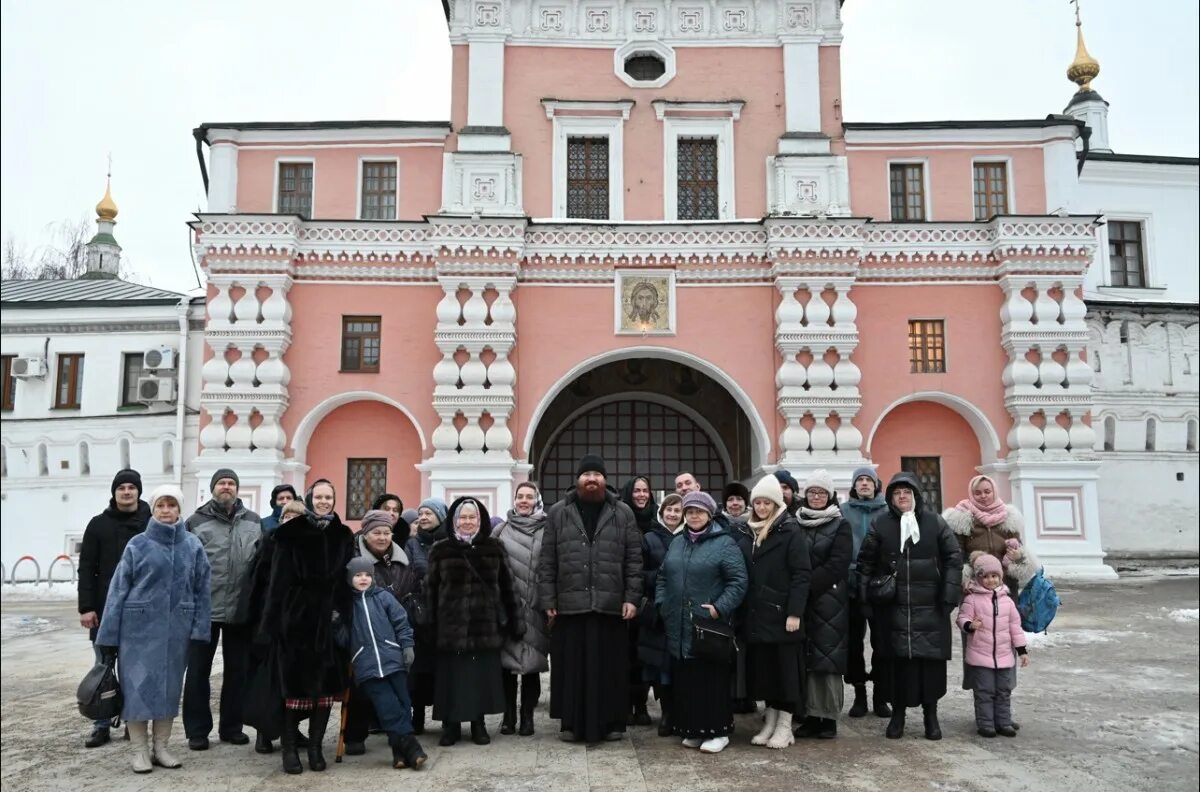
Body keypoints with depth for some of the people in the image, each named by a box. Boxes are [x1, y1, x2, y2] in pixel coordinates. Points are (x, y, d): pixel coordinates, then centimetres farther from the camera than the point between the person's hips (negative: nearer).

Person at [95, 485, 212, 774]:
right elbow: (118, 590, -1)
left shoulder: (193, 546, 3)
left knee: (169, 686, 9)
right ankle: (140, 750, 13)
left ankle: (161, 747, 21)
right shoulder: (137, 544, -1)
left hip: (176, 629, 2)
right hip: (139, 627, -2)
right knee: (138, 686, 0)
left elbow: (202, 590, 4)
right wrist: (109, 636, -4)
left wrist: (200, 630, -3)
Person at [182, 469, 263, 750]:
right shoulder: (196, 522, -1)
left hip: (241, 610, 3)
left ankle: (231, 726, 23)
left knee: (238, 671, 11)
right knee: (198, 671, 6)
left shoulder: (254, 522, 7)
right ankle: (197, 730, 17)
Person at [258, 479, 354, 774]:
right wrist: (273, 621, -9)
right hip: (296, 618, -3)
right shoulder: (290, 534, -2)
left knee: (326, 684, 5)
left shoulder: (343, 537, 7)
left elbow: (348, 580, 9)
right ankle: (288, 747, 13)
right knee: (294, 683, 2)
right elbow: (278, 580, -4)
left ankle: (315, 746, 17)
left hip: (329, 620, 3)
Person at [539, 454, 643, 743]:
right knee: (572, 667, 6)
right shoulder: (558, 513, 6)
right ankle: (572, 723, 19)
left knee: (610, 667, 6)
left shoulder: (623, 513, 6)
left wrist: (632, 598, -4)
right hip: (570, 605, 0)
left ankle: (612, 722, 19)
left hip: (611, 605, 0)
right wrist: (548, 600, -2)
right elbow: (547, 562, 4)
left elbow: (634, 560, 4)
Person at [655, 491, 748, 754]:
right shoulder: (677, 544, 15)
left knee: (711, 679, -1)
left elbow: (738, 581, -11)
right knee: (685, 679, 10)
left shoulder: (724, 543, -5)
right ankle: (692, 729, 22)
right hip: (679, 627, 6)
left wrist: (719, 608, -17)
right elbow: (662, 578, 21)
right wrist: (662, 604, 8)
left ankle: (718, 731, 12)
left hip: (710, 625, -6)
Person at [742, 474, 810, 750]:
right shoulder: (752, 531, 12)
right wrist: (746, 610, 9)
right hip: (758, 613, 6)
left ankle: (785, 726, 10)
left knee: (785, 668, 1)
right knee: (763, 668, 10)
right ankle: (770, 721, 20)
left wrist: (794, 612, -18)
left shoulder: (790, 530, -8)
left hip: (782, 612, -6)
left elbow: (802, 574, -13)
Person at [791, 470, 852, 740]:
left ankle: (829, 717, 6)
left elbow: (836, 565, -9)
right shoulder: (796, 523, 10)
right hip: (802, 600, 3)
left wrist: (808, 586, -14)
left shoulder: (841, 525, 1)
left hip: (829, 601, -3)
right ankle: (811, 716, 11)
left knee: (828, 657, -3)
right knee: (807, 658, 4)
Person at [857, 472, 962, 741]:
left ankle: (931, 714, 17)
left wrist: (950, 595, -3)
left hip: (930, 606, 0)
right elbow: (866, 561, 8)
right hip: (893, 606, 0)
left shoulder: (934, 522, 4)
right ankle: (897, 713, 15)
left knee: (932, 659, 2)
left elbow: (954, 558, 4)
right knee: (898, 660, 1)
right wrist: (867, 595, 0)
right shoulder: (880, 524, 4)